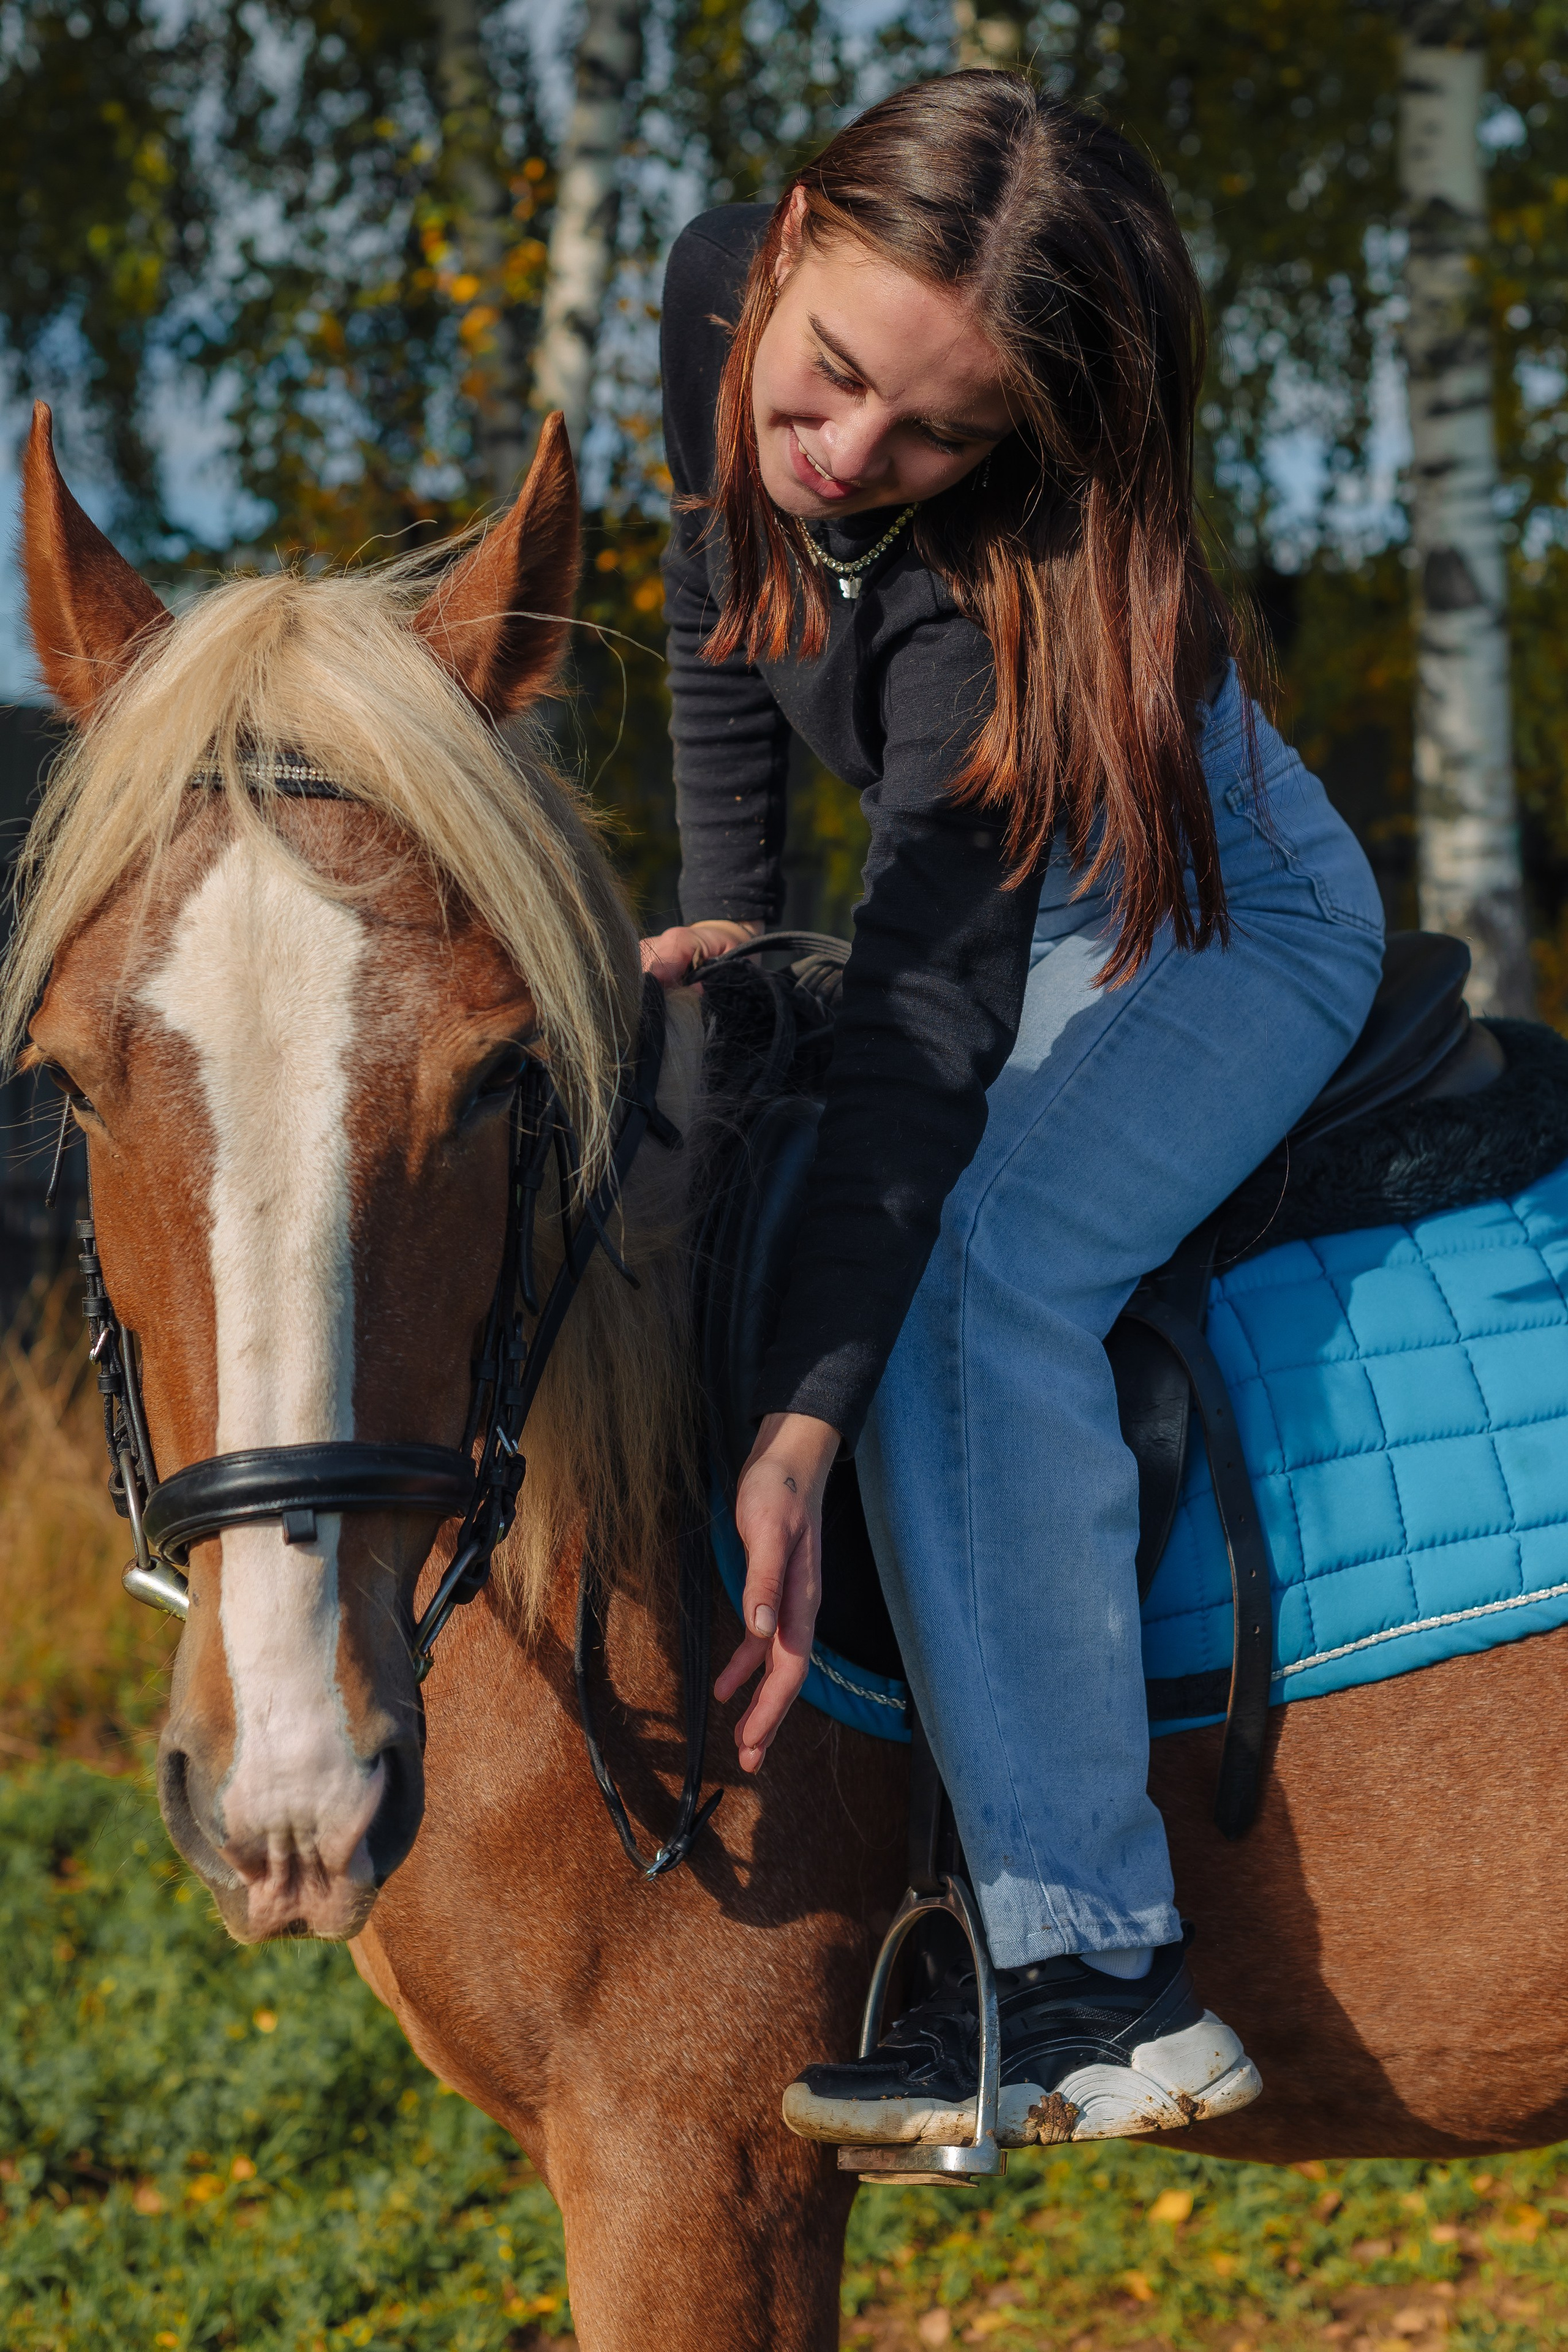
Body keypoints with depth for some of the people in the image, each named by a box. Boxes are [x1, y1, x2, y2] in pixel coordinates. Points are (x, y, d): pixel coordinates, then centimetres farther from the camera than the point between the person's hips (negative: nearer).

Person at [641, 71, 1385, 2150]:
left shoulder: (1001, 609, -39)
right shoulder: (718, 292, -19)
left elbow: (925, 1031, -40)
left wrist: (796, 1436, -43)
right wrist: (726, 913, -1)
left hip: (1221, 920, -8)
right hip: (1008, 896, 9)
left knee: (964, 1282, -31)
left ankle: (1096, 1973, -27)